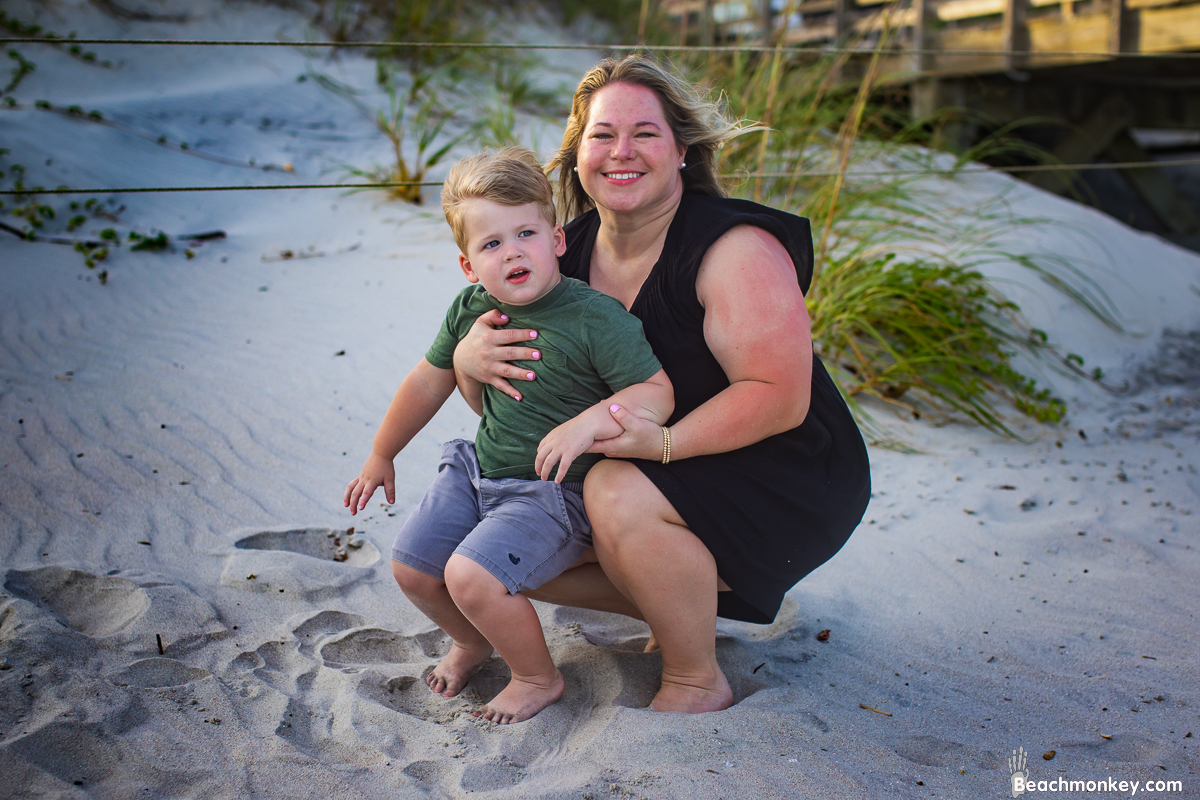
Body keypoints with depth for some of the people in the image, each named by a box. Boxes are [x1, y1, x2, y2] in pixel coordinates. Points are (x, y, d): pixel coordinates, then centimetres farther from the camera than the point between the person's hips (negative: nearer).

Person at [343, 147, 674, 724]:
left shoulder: (597, 318, -20)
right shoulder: (470, 308, -2)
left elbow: (657, 395, -22)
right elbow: (429, 381, 13)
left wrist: (587, 424, -38)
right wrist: (381, 455, 22)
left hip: (554, 491, -7)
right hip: (477, 471, 7)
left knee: (471, 575, -22)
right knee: (410, 566, 4)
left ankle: (538, 677, 6)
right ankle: (472, 641, 35)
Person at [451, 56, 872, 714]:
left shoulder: (734, 246, -20)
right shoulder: (566, 253, -1)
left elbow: (780, 397, -26)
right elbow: (505, 396, 3)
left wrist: (664, 442, -39)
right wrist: (470, 361, -22)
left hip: (784, 481, -6)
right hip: (667, 484, 7)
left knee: (619, 494, -33)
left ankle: (697, 680, -8)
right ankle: (691, 603, 12)